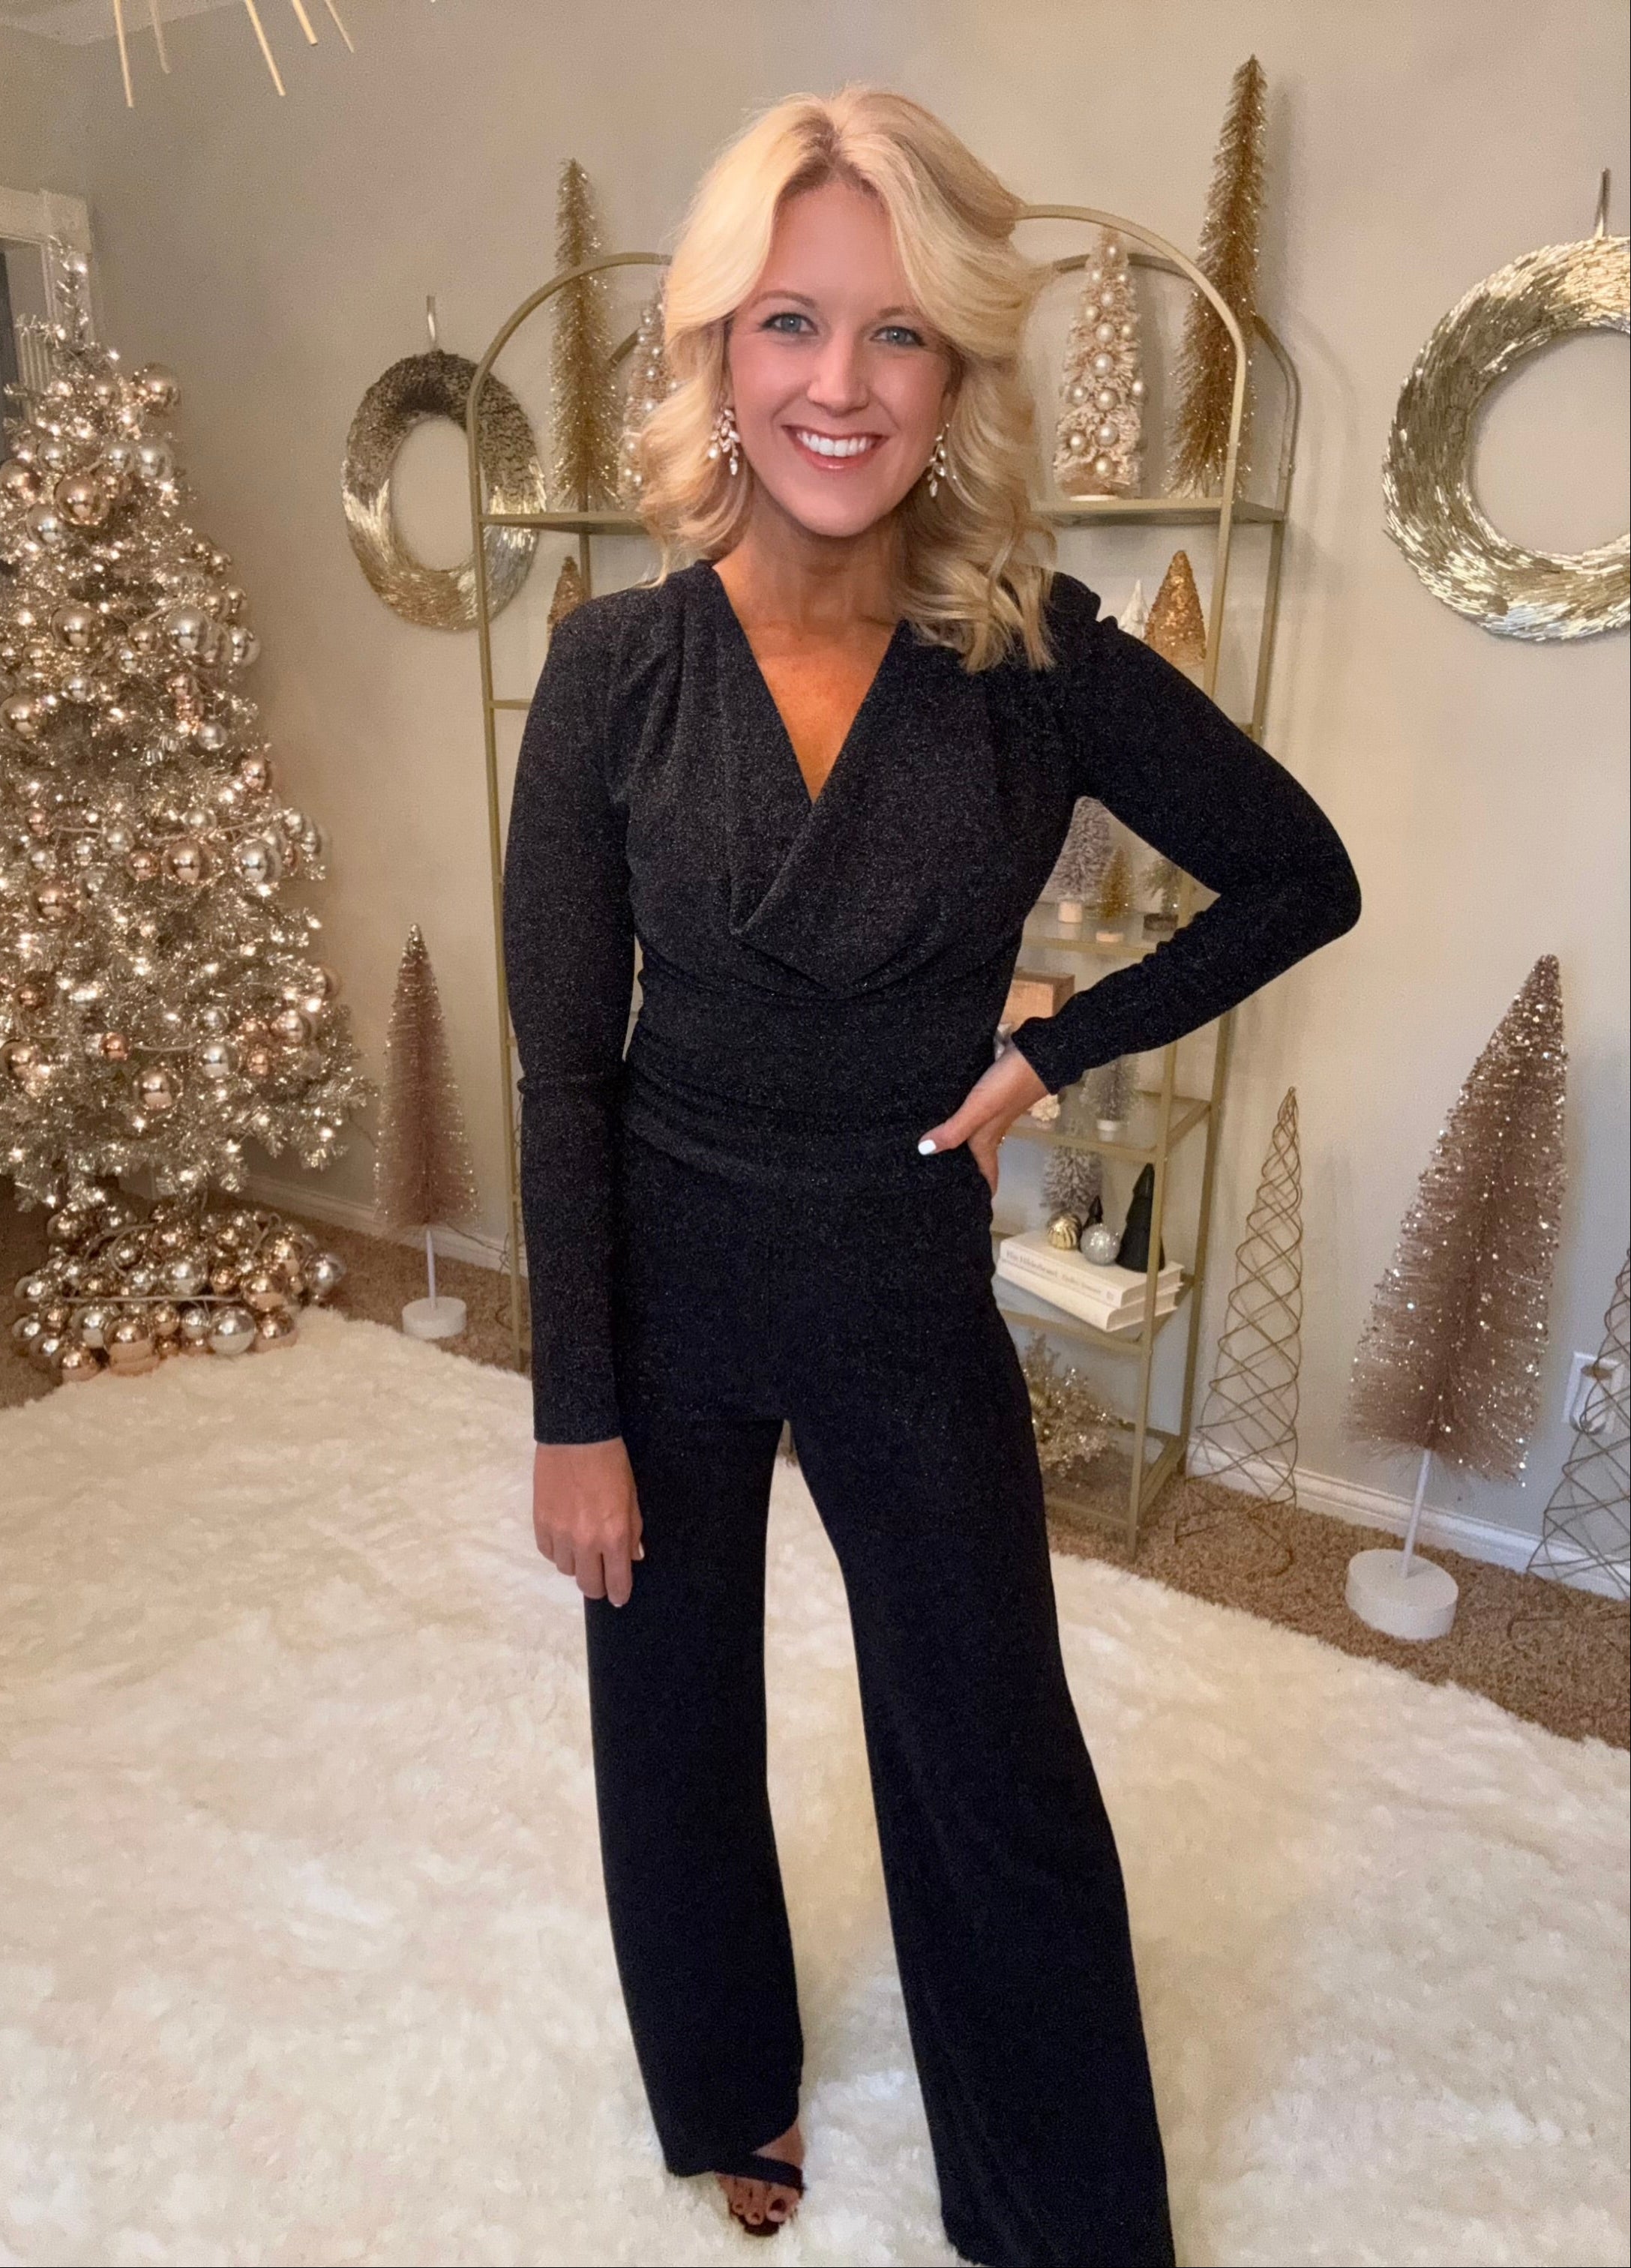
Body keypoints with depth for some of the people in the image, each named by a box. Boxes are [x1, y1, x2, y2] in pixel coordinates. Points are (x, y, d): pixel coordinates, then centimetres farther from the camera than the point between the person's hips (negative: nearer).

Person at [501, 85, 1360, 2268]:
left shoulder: (1041, 658, -11)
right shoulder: (617, 664, -10)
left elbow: (1305, 880, 2)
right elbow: (563, 1068, -8)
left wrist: (1060, 1044, -6)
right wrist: (575, 1411, -7)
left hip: (912, 1293, -1)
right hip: (663, 1282, 2)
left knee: (1001, 1777, 13)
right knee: (677, 1720, 20)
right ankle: (733, 2091, 53)